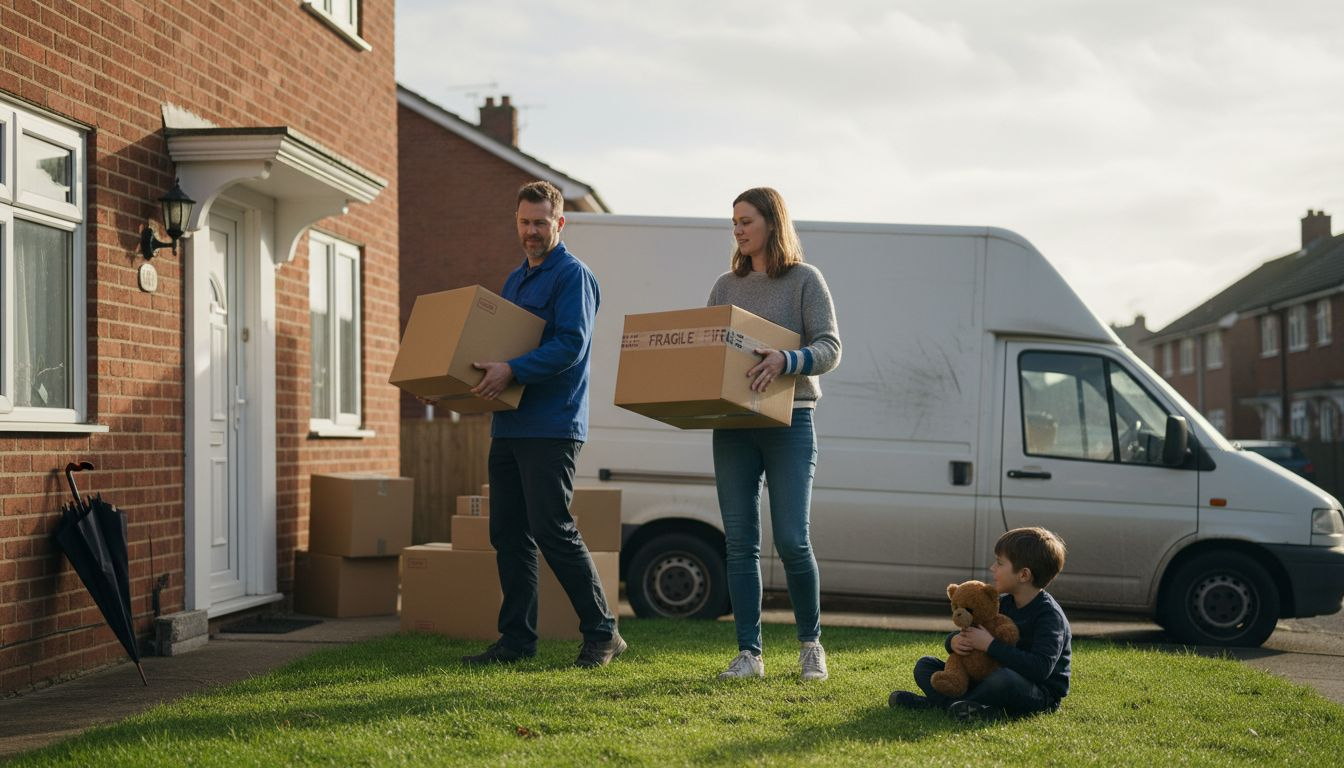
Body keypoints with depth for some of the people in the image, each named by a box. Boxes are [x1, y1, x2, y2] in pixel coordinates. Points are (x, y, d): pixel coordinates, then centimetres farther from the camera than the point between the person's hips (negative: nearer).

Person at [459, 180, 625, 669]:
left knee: (552, 530, -10)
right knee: (508, 534, 8)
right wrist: (485, 372, 8)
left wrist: (512, 371, -26)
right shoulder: (515, 279, 20)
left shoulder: (572, 275, -6)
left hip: (551, 426, -9)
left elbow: (571, 344, -18)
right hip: (509, 424, 9)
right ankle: (517, 638, 15)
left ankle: (602, 634, 0)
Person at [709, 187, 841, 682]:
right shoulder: (726, 287, 14)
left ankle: (811, 644, 14)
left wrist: (787, 361, -26)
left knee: (792, 542, -6)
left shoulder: (805, 280, 0)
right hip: (732, 426, 4)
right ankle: (749, 654, 8)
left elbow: (830, 349, -8)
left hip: (789, 423, -4)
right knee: (740, 543, 2)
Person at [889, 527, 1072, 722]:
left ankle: (934, 702, -23)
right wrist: (953, 642, -12)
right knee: (925, 665, 4)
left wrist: (990, 645, -28)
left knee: (1005, 678, -44)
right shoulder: (1002, 604, 9)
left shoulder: (1050, 616, -17)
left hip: (1042, 696, -8)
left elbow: (1041, 668, -31)